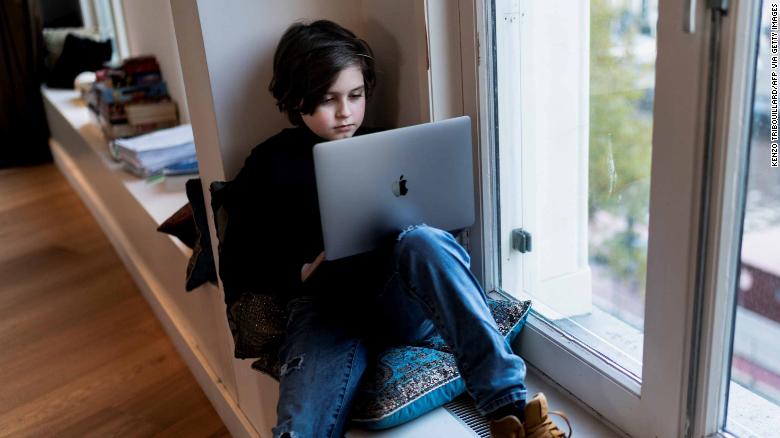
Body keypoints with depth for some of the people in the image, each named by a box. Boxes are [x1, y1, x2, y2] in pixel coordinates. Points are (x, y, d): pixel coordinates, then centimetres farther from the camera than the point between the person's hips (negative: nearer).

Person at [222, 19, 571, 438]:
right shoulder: (270, 164, 12)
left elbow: (432, 220, 20)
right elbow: (235, 263, 9)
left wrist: (417, 237, -3)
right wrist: (300, 273, -9)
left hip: (401, 302, 2)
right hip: (326, 305, -1)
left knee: (422, 239, -35)